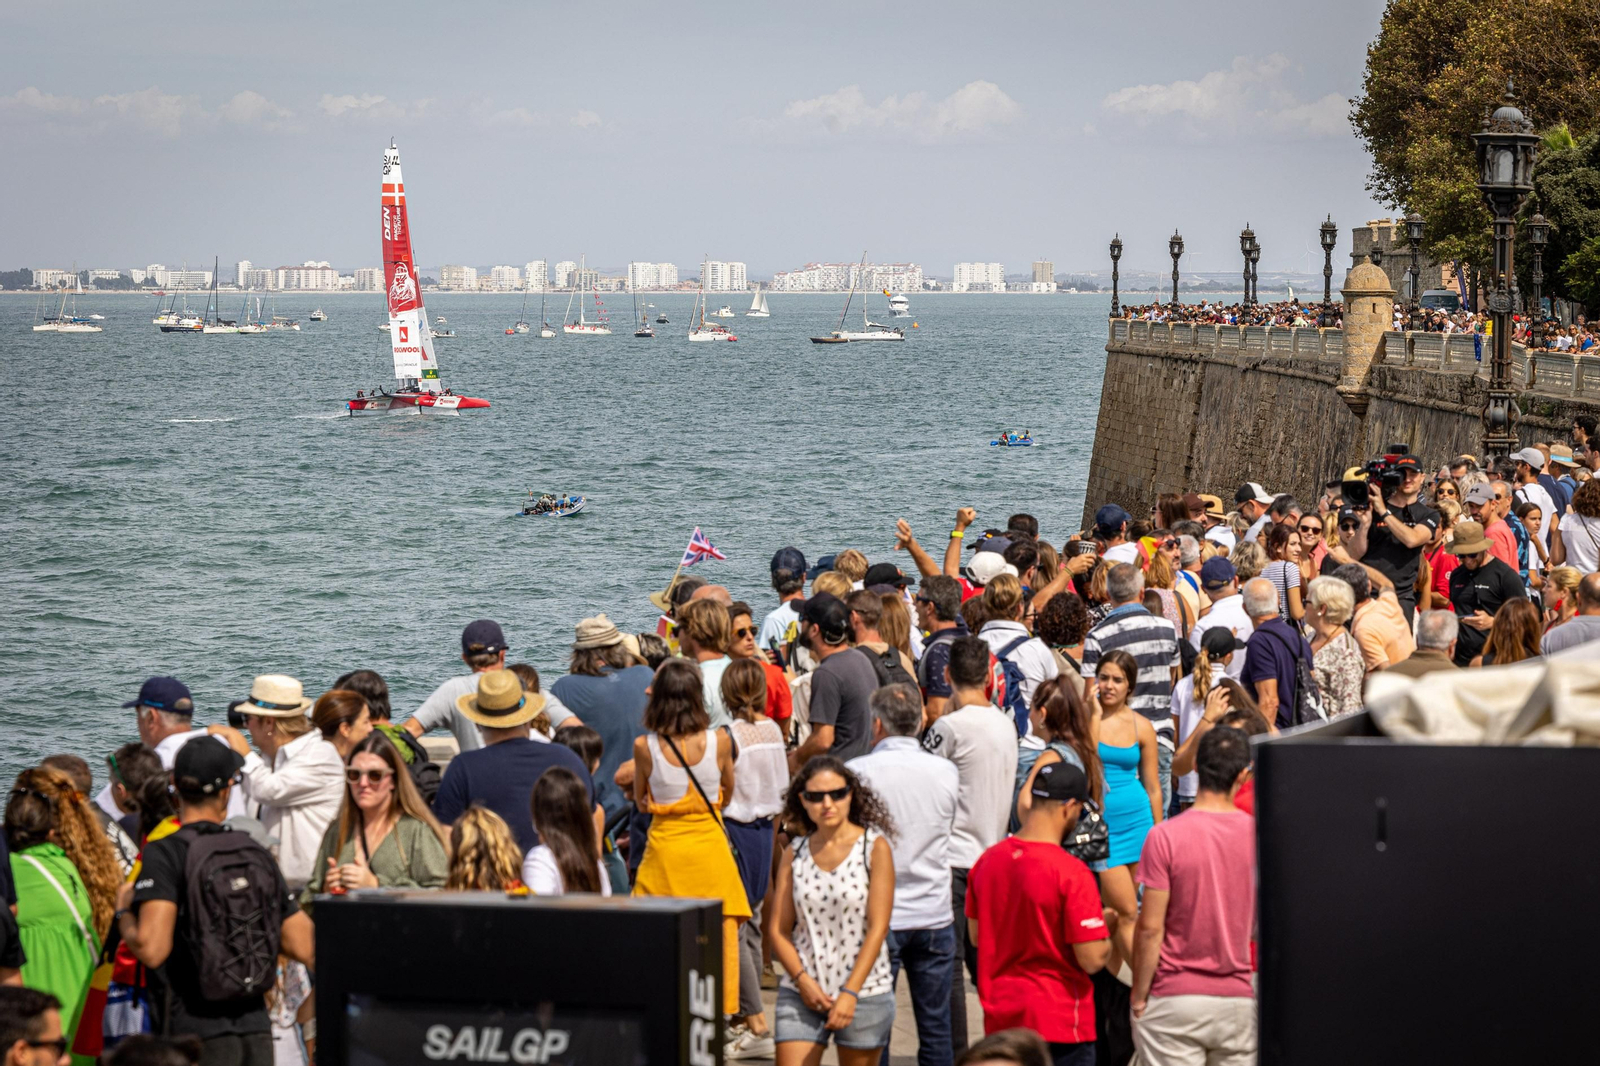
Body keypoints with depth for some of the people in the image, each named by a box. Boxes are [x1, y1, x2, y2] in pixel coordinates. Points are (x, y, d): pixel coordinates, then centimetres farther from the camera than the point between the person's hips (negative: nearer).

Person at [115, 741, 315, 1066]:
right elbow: (306, 948, 6)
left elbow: (151, 950, -21)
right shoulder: (257, 854, 7)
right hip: (256, 1029, 5)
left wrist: (124, 912, 0)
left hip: (193, 1032, -5)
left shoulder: (164, 854, -9)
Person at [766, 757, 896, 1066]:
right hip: (801, 992, 2)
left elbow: (878, 927, -8)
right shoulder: (794, 853, 6)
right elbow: (777, 929, 6)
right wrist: (802, 980, -9)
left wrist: (850, 992, -16)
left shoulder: (874, 847, -3)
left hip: (864, 992, -2)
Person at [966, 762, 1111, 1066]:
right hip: (1059, 1023, -6)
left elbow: (976, 934, 13)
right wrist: (1107, 930, 2)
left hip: (999, 1018, 6)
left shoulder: (987, 861, 1)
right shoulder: (1071, 873, -19)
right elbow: (1093, 959, -19)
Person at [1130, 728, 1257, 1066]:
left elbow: (1150, 928, -11)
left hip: (1174, 1000, -3)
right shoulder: (1258, 835, -1)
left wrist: (1138, 996, -2)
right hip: (1238, 998, 3)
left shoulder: (1165, 836, -12)